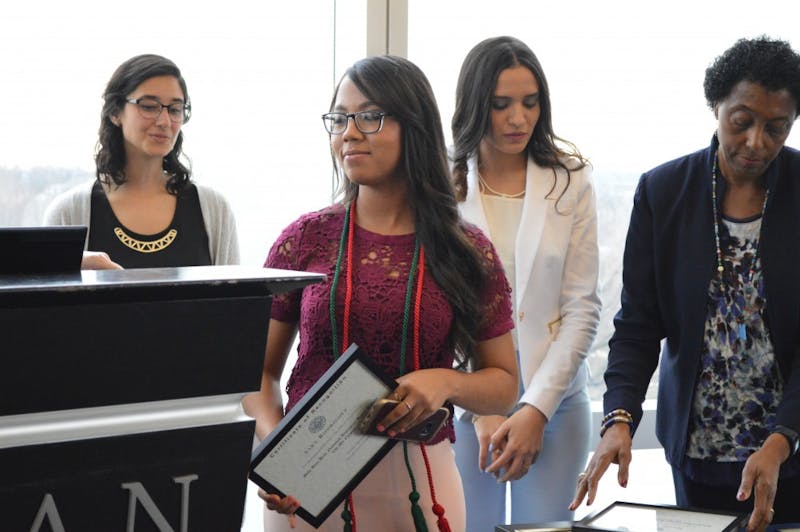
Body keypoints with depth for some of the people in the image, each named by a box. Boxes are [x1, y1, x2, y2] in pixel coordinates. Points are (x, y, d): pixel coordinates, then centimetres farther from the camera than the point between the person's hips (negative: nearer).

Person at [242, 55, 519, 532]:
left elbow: (504, 384, 6)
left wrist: (446, 382, -15)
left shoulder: (468, 252, 1)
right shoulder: (306, 239, 2)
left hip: (418, 479, 0)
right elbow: (259, 366, 5)